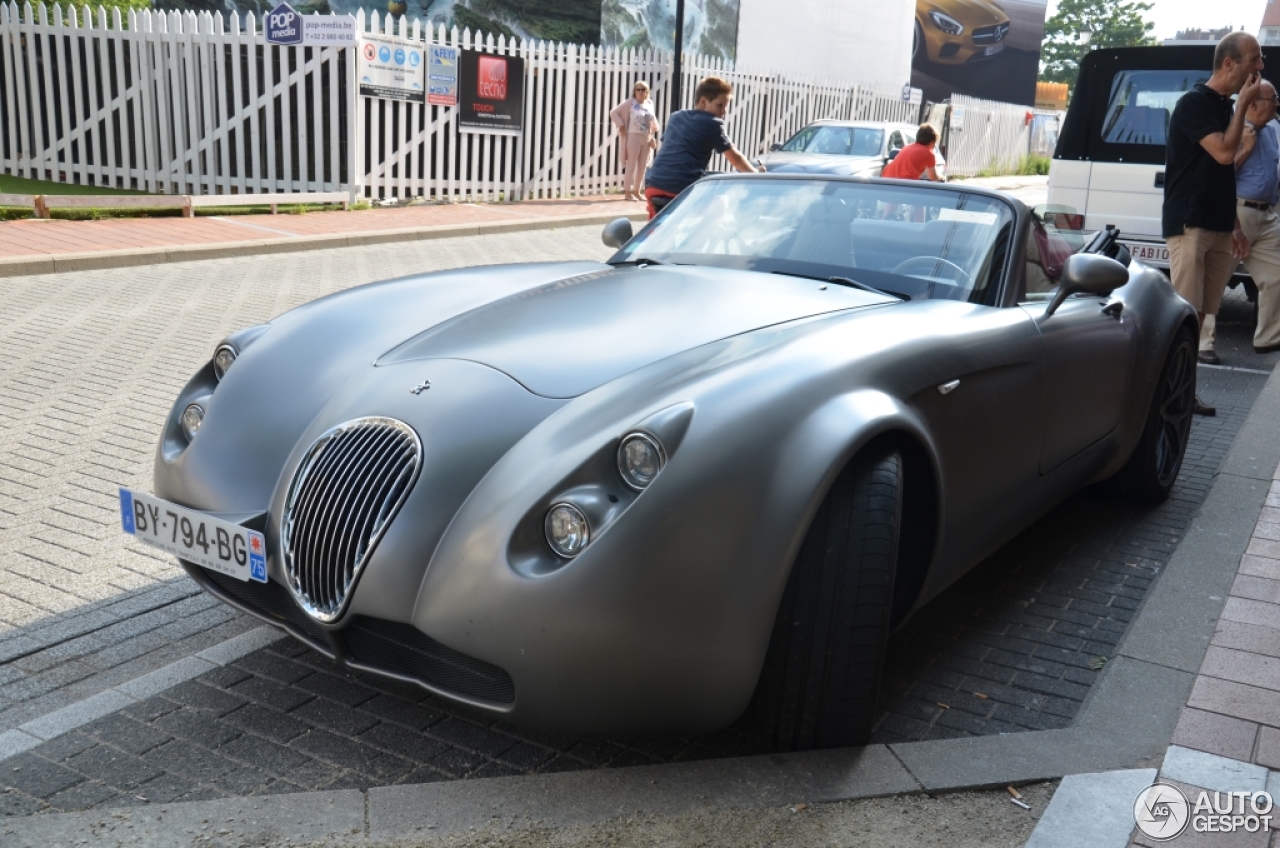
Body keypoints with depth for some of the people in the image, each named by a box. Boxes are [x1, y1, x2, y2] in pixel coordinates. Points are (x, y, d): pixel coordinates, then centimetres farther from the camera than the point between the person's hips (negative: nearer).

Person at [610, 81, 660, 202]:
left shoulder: (650, 103, 8)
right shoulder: (629, 103, -7)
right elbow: (613, 112, -7)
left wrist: (652, 136, 8)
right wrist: (621, 126, -11)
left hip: (646, 138, 6)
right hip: (633, 137, -6)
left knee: (642, 167, 10)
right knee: (631, 166, -4)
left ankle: (636, 191, 21)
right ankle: (628, 192, 2)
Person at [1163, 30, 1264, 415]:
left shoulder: (1226, 106, 17)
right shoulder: (1194, 103, -8)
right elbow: (1224, 153, -18)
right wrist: (1243, 104, -8)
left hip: (1218, 224, 8)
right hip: (1189, 223, -8)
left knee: (1201, 311, 6)